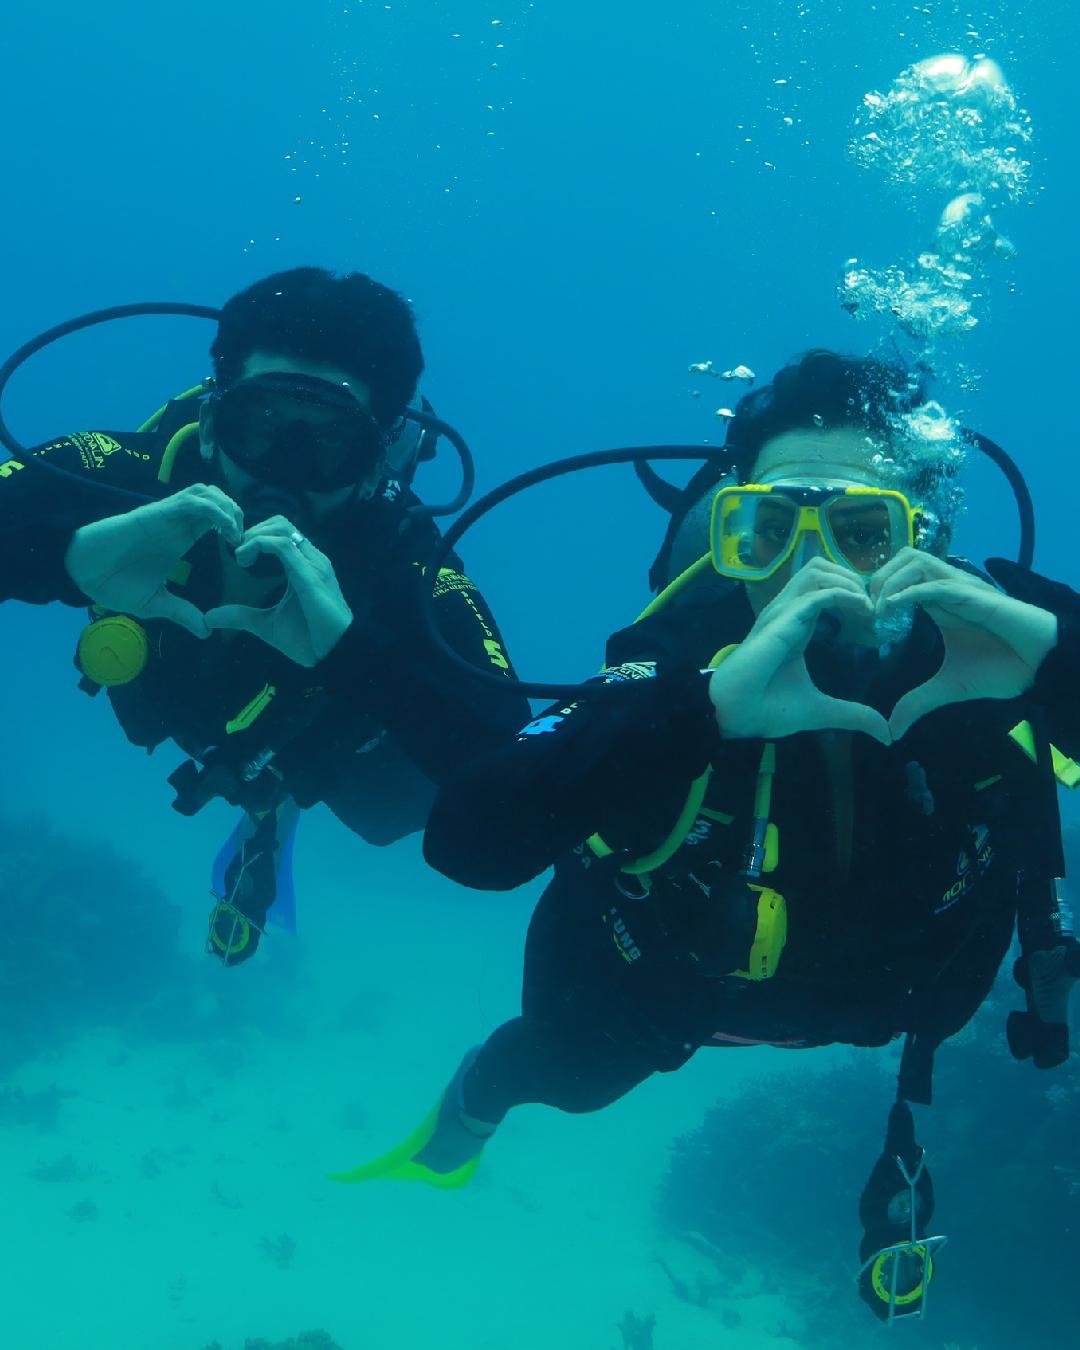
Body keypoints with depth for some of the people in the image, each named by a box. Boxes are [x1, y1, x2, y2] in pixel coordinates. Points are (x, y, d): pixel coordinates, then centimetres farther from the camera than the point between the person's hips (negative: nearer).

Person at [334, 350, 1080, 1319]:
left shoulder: (993, 634, -36)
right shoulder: (681, 659, -41)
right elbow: (464, 842, -54)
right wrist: (707, 704, -66)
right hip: (666, 977, 0)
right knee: (567, 1074, 26)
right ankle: (464, 1119, 61)